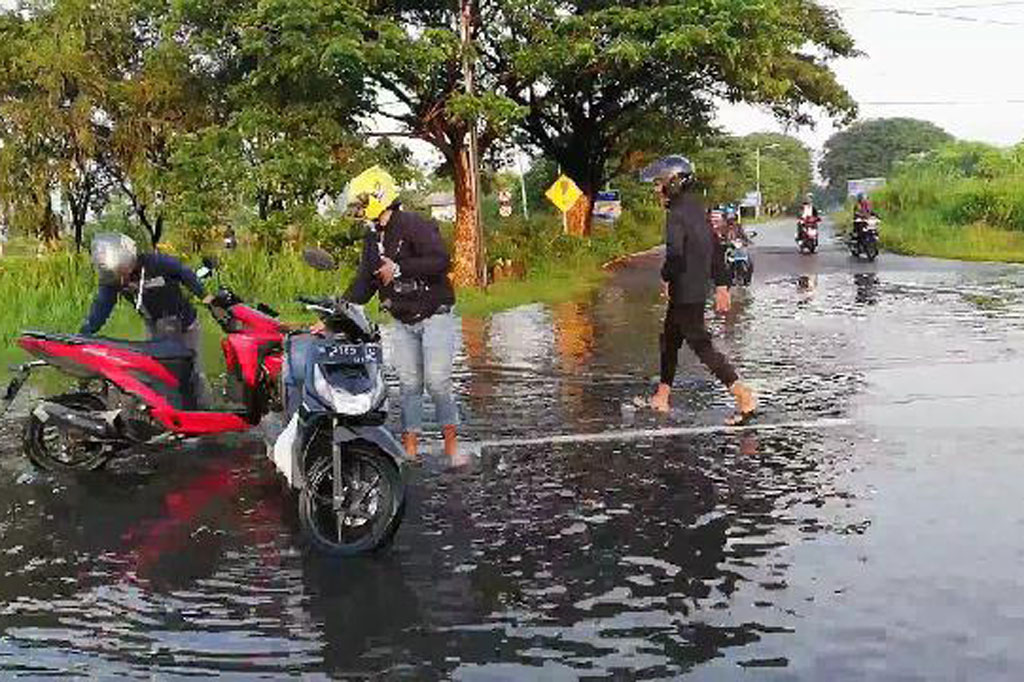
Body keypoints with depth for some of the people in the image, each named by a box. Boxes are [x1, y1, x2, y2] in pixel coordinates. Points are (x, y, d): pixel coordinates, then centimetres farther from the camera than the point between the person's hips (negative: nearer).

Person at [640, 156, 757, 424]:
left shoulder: (677, 214, -17)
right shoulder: (696, 208, 12)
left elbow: (675, 255, -27)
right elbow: (716, 248, 15)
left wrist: (665, 278, -8)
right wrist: (721, 285, 19)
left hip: (685, 293, -10)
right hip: (697, 289, 10)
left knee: (701, 344, -6)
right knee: (669, 339, 19)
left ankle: (745, 397, -8)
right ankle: (661, 397, 29)